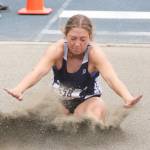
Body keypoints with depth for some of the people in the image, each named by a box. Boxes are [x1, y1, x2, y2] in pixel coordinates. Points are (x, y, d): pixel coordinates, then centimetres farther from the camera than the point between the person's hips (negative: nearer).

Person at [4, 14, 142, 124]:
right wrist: (19, 89, -57)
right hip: (59, 98, 2)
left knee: (98, 109, -32)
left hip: (87, 100, -2)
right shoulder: (57, 50, -22)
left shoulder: (95, 53, -24)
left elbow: (111, 78, -38)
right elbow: (38, 72, -36)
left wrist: (127, 98, -59)